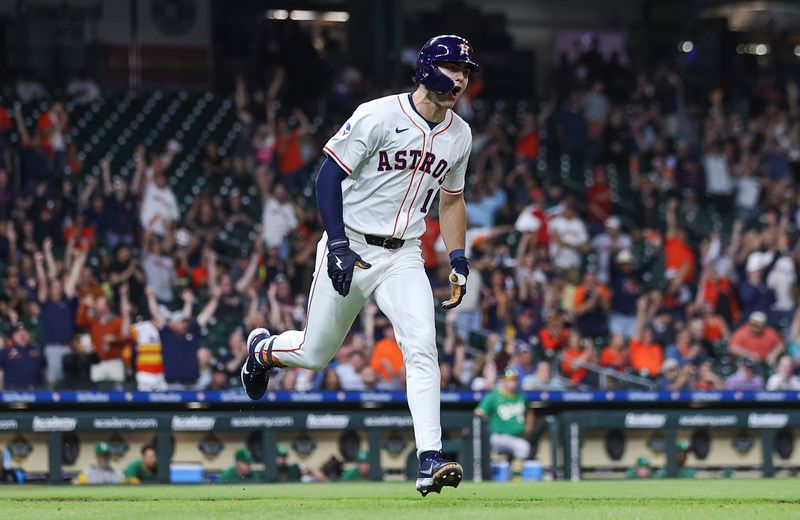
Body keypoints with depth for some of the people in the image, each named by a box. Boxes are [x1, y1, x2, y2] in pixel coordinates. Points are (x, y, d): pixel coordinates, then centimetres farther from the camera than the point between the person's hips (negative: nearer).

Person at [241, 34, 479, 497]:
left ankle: (430, 461, -24)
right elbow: (329, 176, -14)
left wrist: (459, 259, 10)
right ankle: (263, 348, 43)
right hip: (350, 249, -4)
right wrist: (338, 244, -23)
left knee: (422, 345, -19)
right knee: (315, 353, 7)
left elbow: (451, 198, 20)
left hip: (403, 257, 4)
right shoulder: (379, 116, -15)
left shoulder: (460, 135, 5)